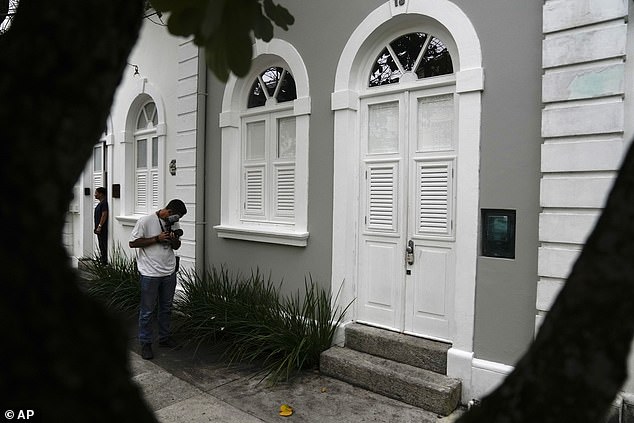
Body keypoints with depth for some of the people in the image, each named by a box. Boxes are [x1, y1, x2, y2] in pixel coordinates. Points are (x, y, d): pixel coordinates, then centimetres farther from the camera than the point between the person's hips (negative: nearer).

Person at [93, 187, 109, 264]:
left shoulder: (104, 203, -14)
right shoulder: (100, 203, 17)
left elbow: (104, 215, -20)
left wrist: (99, 226, -21)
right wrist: (96, 227, 21)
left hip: (103, 229, -11)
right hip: (99, 229, 11)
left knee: (104, 245, -7)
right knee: (101, 245, 14)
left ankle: (105, 262, -4)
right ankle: (102, 260, 20)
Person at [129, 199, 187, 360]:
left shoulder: (173, 224, 5)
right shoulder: (146, 221, -13)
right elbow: (133, 243, -13)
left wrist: (174, 240, -10)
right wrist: (157, 239, -19)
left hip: (169, 273, 6)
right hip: (150, 274, -6)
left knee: (166, 308, 17)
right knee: (147, 310, 5)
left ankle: (164, 337, 32)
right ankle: (145, 343, 19)